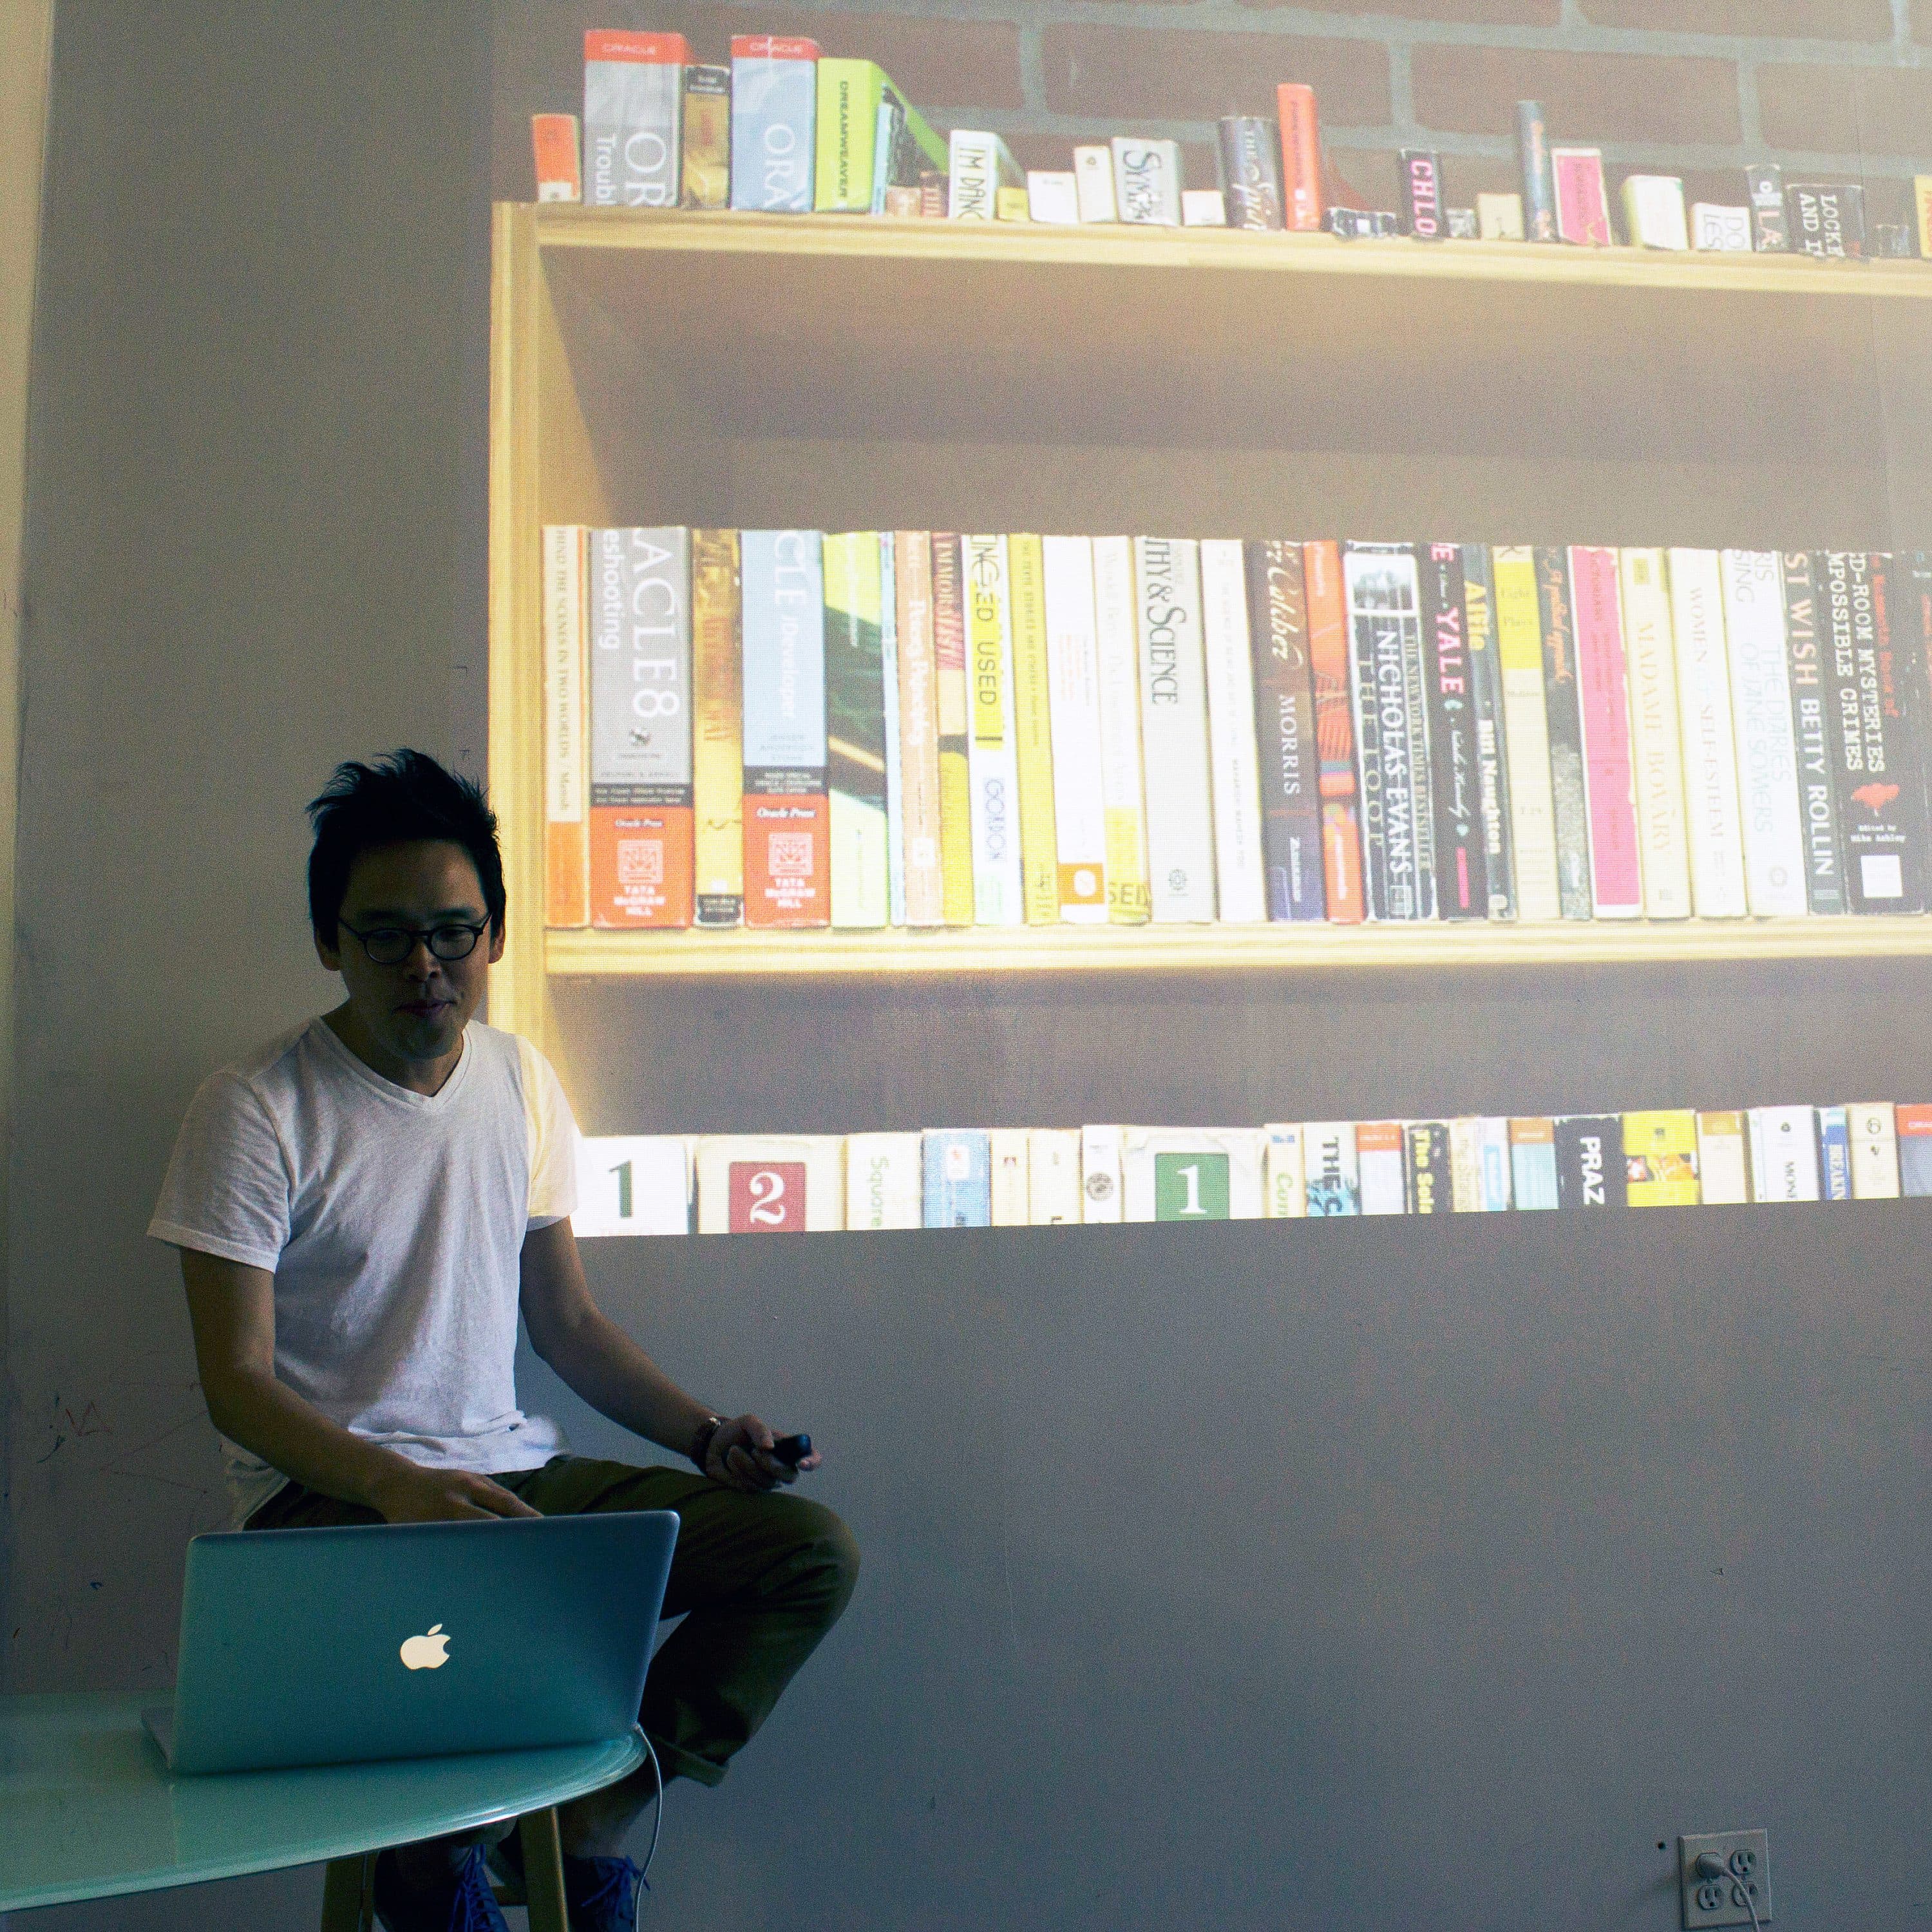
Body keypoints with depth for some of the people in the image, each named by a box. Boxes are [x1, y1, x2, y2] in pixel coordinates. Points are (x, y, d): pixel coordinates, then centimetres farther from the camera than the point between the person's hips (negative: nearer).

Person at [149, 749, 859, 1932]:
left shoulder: (522, 1083, 10)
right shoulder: (256, 1111, -7)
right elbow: (238, 1382, -10)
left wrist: (705, 1433, 1)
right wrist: (396, 1484, -28)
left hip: (515, 1471, 6)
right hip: (330, 1493, -5)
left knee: (812, 1547, -10)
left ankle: (589, 1825, -9)